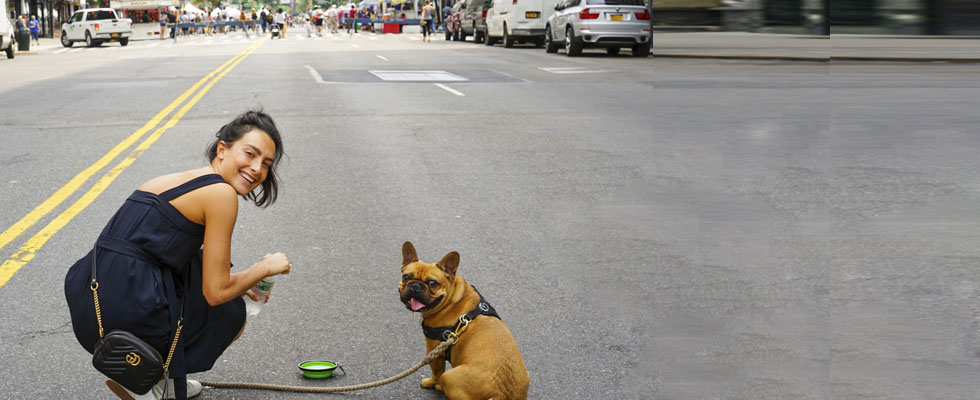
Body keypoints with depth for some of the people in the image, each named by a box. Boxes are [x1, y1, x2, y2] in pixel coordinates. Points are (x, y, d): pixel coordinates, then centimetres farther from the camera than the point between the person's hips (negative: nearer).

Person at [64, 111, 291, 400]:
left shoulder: (177, 180, 19)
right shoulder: (221, 193, -7)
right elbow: (216, 292, -6)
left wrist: (241, 283, 36)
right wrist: (265, 268, 11)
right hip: (127, 317, -8)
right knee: (231, 314, 18)